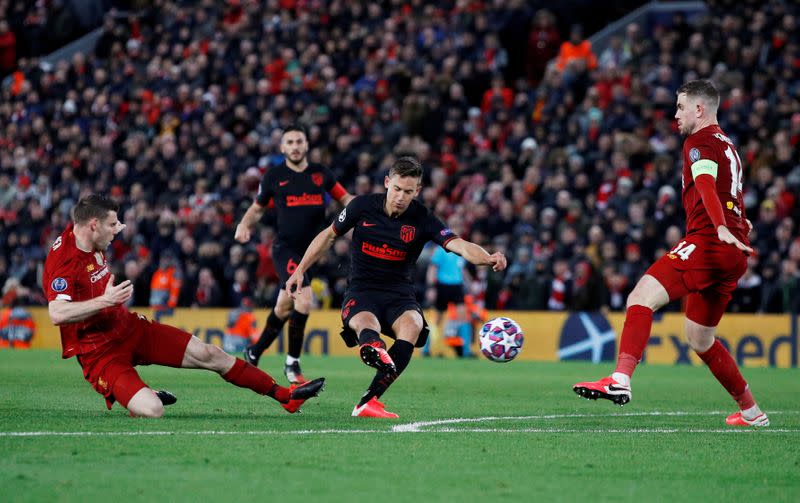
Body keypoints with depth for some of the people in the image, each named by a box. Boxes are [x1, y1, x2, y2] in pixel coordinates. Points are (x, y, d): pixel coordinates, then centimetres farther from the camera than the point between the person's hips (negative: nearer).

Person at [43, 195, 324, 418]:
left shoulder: (91, 245, 4)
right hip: (99, 352, -9)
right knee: (151, 411, -29)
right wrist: (105, 300, -34)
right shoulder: (62, 261, -25)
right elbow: (57, 314, -37)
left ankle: (285, 395, 15)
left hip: (130, 327, 9)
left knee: (209, 355, 4)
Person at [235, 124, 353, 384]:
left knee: (284, 307, 12)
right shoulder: (274, 176, 2)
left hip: (311, 250, 4)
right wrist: (245, 225, -5)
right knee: (304, 299, -23)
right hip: (285, 248, -4)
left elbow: (344, 197, 16)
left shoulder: (321, 174, 7)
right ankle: (292, 363, -11)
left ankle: (254, 352, 33)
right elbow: (258, 207, 14)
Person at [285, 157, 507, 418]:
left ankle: (368, 402, -38)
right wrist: (300, 270, 10)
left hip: (399, 294, 0)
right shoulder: (363, 206, -2)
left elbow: (458, 244, -20)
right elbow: (329, 235, 13)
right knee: (368, 329, -36)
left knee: (411, 326, -34)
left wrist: (488, 258, -41)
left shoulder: (422, 219, -6)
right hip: (361, 291, 0)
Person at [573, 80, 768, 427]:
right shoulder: (726, 145, 26)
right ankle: (751, 411, 26)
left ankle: (620, 380, -42)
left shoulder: (700, 142, -4)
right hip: (733, 255, 10)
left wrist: (722, 229, -40)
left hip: (706, 242, -10)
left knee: (641, 297, -23)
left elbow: (706, 186, -24)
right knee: (699, 338, 20)